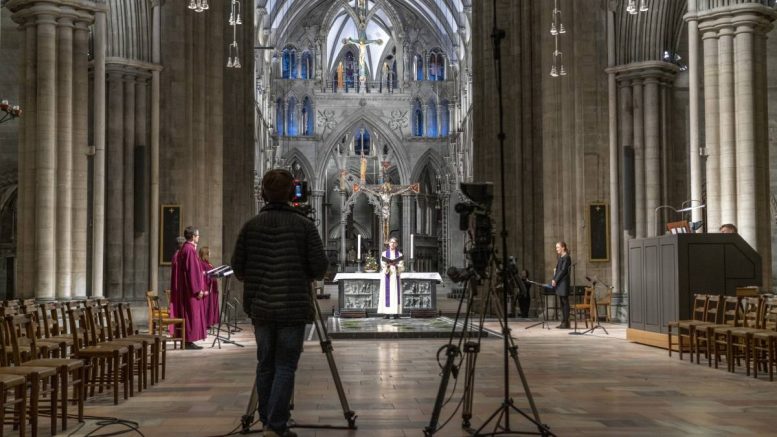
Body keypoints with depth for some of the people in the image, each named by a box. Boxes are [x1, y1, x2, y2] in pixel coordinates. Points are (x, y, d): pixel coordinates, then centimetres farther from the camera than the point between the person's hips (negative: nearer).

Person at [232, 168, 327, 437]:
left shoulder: (250, 226, 2)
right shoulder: (304, 225, -5)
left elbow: (237, 268, 4)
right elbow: (319, 269, -7)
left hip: (260, 306, 3)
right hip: (293, 307, -3)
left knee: (265, 365, 13)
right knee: (285, 367, 0)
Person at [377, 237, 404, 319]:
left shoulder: (399, 254, 8)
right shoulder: (384, 254, 8)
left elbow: (402, 267, 2)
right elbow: (383, 266, 1)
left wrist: (396, 265, -18)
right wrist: (388, 265, -20)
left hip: (395, 276, 1)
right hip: (387, 276, -1)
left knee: (396, 293, -4)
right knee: (387, 294, -6)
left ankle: (396, 313, -5)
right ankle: (387, 313, -7)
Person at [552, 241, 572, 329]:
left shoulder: (566, 258, -10)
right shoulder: (560, 257, 17)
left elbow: (563, 271, -16)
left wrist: (555, 280, -16)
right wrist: (554, 280, 5)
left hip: (563, 282, -9)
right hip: (559, 283, 9)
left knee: (565, 302, -6)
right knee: (561, 303, 9)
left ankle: (566, 323, -4)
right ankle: (563, 322, 12)